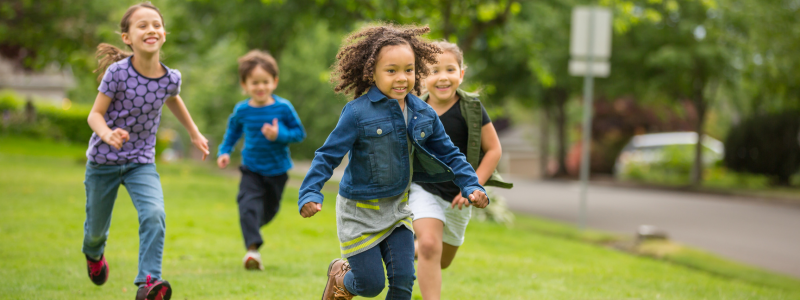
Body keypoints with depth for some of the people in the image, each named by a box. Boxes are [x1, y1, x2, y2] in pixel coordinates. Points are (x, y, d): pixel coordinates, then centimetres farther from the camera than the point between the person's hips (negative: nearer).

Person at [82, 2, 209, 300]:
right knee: (96, 228, 16)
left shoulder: (171, 78, -10)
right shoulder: (117, 73, -22)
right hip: (104, 161, -1)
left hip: (142, 162, 1)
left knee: (154, 214, -26)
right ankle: (94, 253, 52)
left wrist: (195, 134, 22)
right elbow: (95, 114, -17)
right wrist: (107, 134, -38)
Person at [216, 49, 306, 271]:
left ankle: (252, 226, 50)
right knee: (249, 204, -22)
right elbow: (233, 131, 13)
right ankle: (252, 248, -26)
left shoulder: (283, 108, -13)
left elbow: (299, 133, -7)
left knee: (269, 210, 17)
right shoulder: (242, 110, -6)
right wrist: (224, 151, 1)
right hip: (251, 169, 0)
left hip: (277, 169, 0)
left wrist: (280, 135, -24)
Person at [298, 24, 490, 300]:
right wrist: (309, 194, -25)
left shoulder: (423, 114, -4)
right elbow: (328, 156, -16)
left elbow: (449, 154, 7)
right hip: (359, 211, -5)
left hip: (397, 209, 5)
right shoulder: (357, 113, -20)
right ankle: (339, 277, 36)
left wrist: (472, 186, -4)